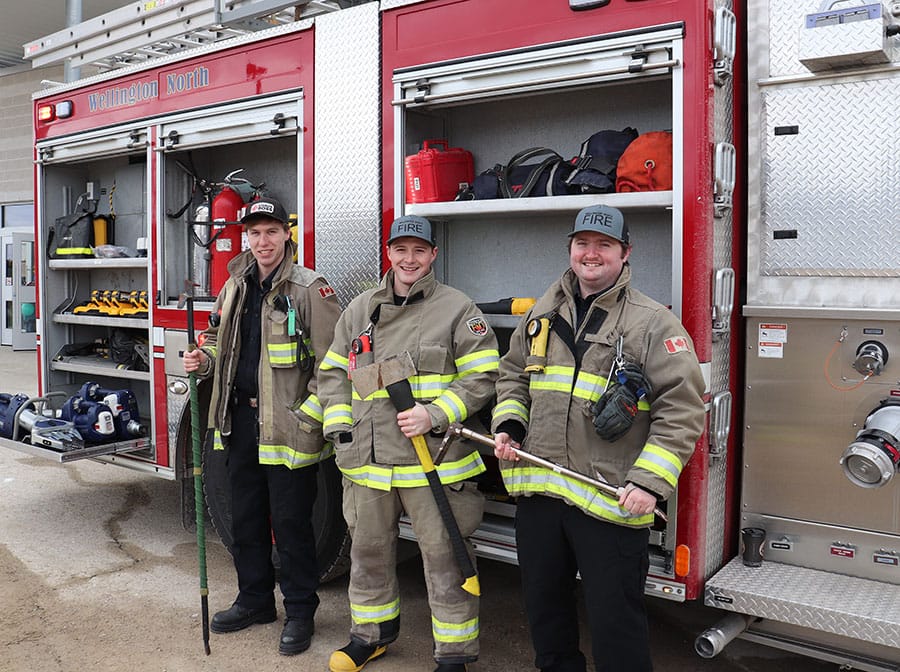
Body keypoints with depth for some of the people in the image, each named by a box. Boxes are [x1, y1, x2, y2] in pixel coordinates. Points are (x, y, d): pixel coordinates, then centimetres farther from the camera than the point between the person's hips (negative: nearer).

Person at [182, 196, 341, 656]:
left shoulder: (309, 289, -10)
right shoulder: (236, 287, 11)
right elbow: (222, 341, 23)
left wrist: (309, 414, -16)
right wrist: (205, 361, 2)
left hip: (288, 427, -7)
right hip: (240, 421, 7)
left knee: (291, 522, 3)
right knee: (246, 517, 17)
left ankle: (300, 611, 20)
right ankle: (255, 600, 35)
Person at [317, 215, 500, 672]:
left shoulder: (457, 309, -3)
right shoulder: (359, 309, 11)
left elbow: (481, 376, -7)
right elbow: (333, 372, 15)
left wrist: (435, 415, -18)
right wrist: (340, 428, 4)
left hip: (433, 460, -4)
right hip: (368, 461, 5)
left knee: (444, 559, 4)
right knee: (368, 551, 19)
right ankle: (371, 634, 40)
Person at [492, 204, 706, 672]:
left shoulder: (653, 323, -6)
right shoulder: (543, 314, 11)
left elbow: (682, 408, -11)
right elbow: (513, 375, 21)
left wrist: (650, 482, -19)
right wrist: (508, 427, 4)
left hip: (611, 504, -5)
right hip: (538, 492, 6)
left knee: (615, 621, 5)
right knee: (544, 607, 21)